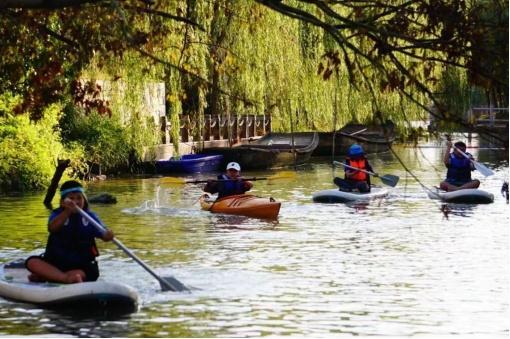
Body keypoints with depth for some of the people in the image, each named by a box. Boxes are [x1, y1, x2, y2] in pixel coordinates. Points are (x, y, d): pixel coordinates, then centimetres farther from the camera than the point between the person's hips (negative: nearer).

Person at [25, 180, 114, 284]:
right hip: (56, 262, 1)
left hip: (82, 265, 0)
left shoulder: (90, 217, 4)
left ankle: (47, 276, -28)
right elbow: (52, 228, -24)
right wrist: (67, 212, -38)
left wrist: (107, 235, -34)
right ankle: (65, 278, -38)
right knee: (32, 262, -23)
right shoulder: (58, 214, 0)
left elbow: (103, 234, -8)